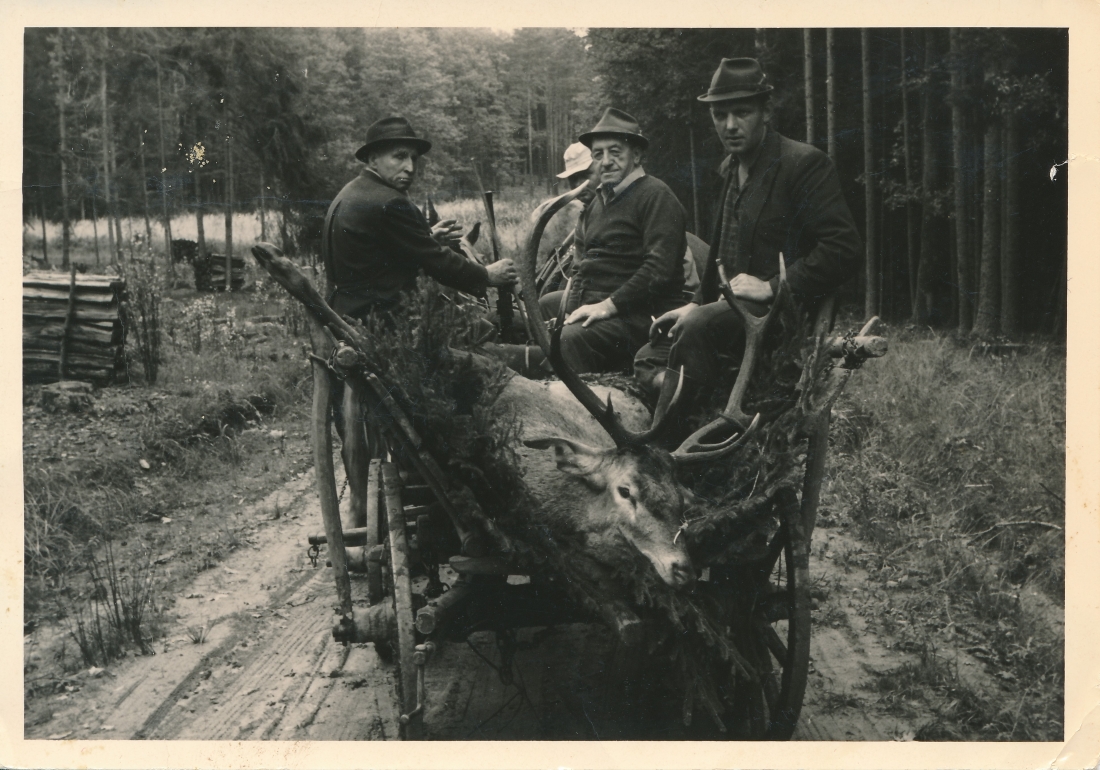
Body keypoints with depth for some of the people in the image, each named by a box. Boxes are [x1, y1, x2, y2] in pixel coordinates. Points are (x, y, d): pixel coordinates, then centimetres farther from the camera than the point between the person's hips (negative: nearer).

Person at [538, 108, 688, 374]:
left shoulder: (656, 195, -8)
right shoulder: (598, 200, 21)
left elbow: (659, 269, -18)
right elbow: (582, 263, 26)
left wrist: (609, 305, -20)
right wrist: (574, 308, 8)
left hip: (633, 312, -10)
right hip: (590, 302, 10)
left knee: (567, 341, -31)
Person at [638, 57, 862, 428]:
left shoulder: (806, 164, -9)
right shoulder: (731, 168, 16)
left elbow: (845, 248, -17)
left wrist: (771, 287, -21)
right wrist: (696, 304, 12)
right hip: (734, 307, 9)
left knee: (697, 328, -33)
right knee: (646, 360, -4)